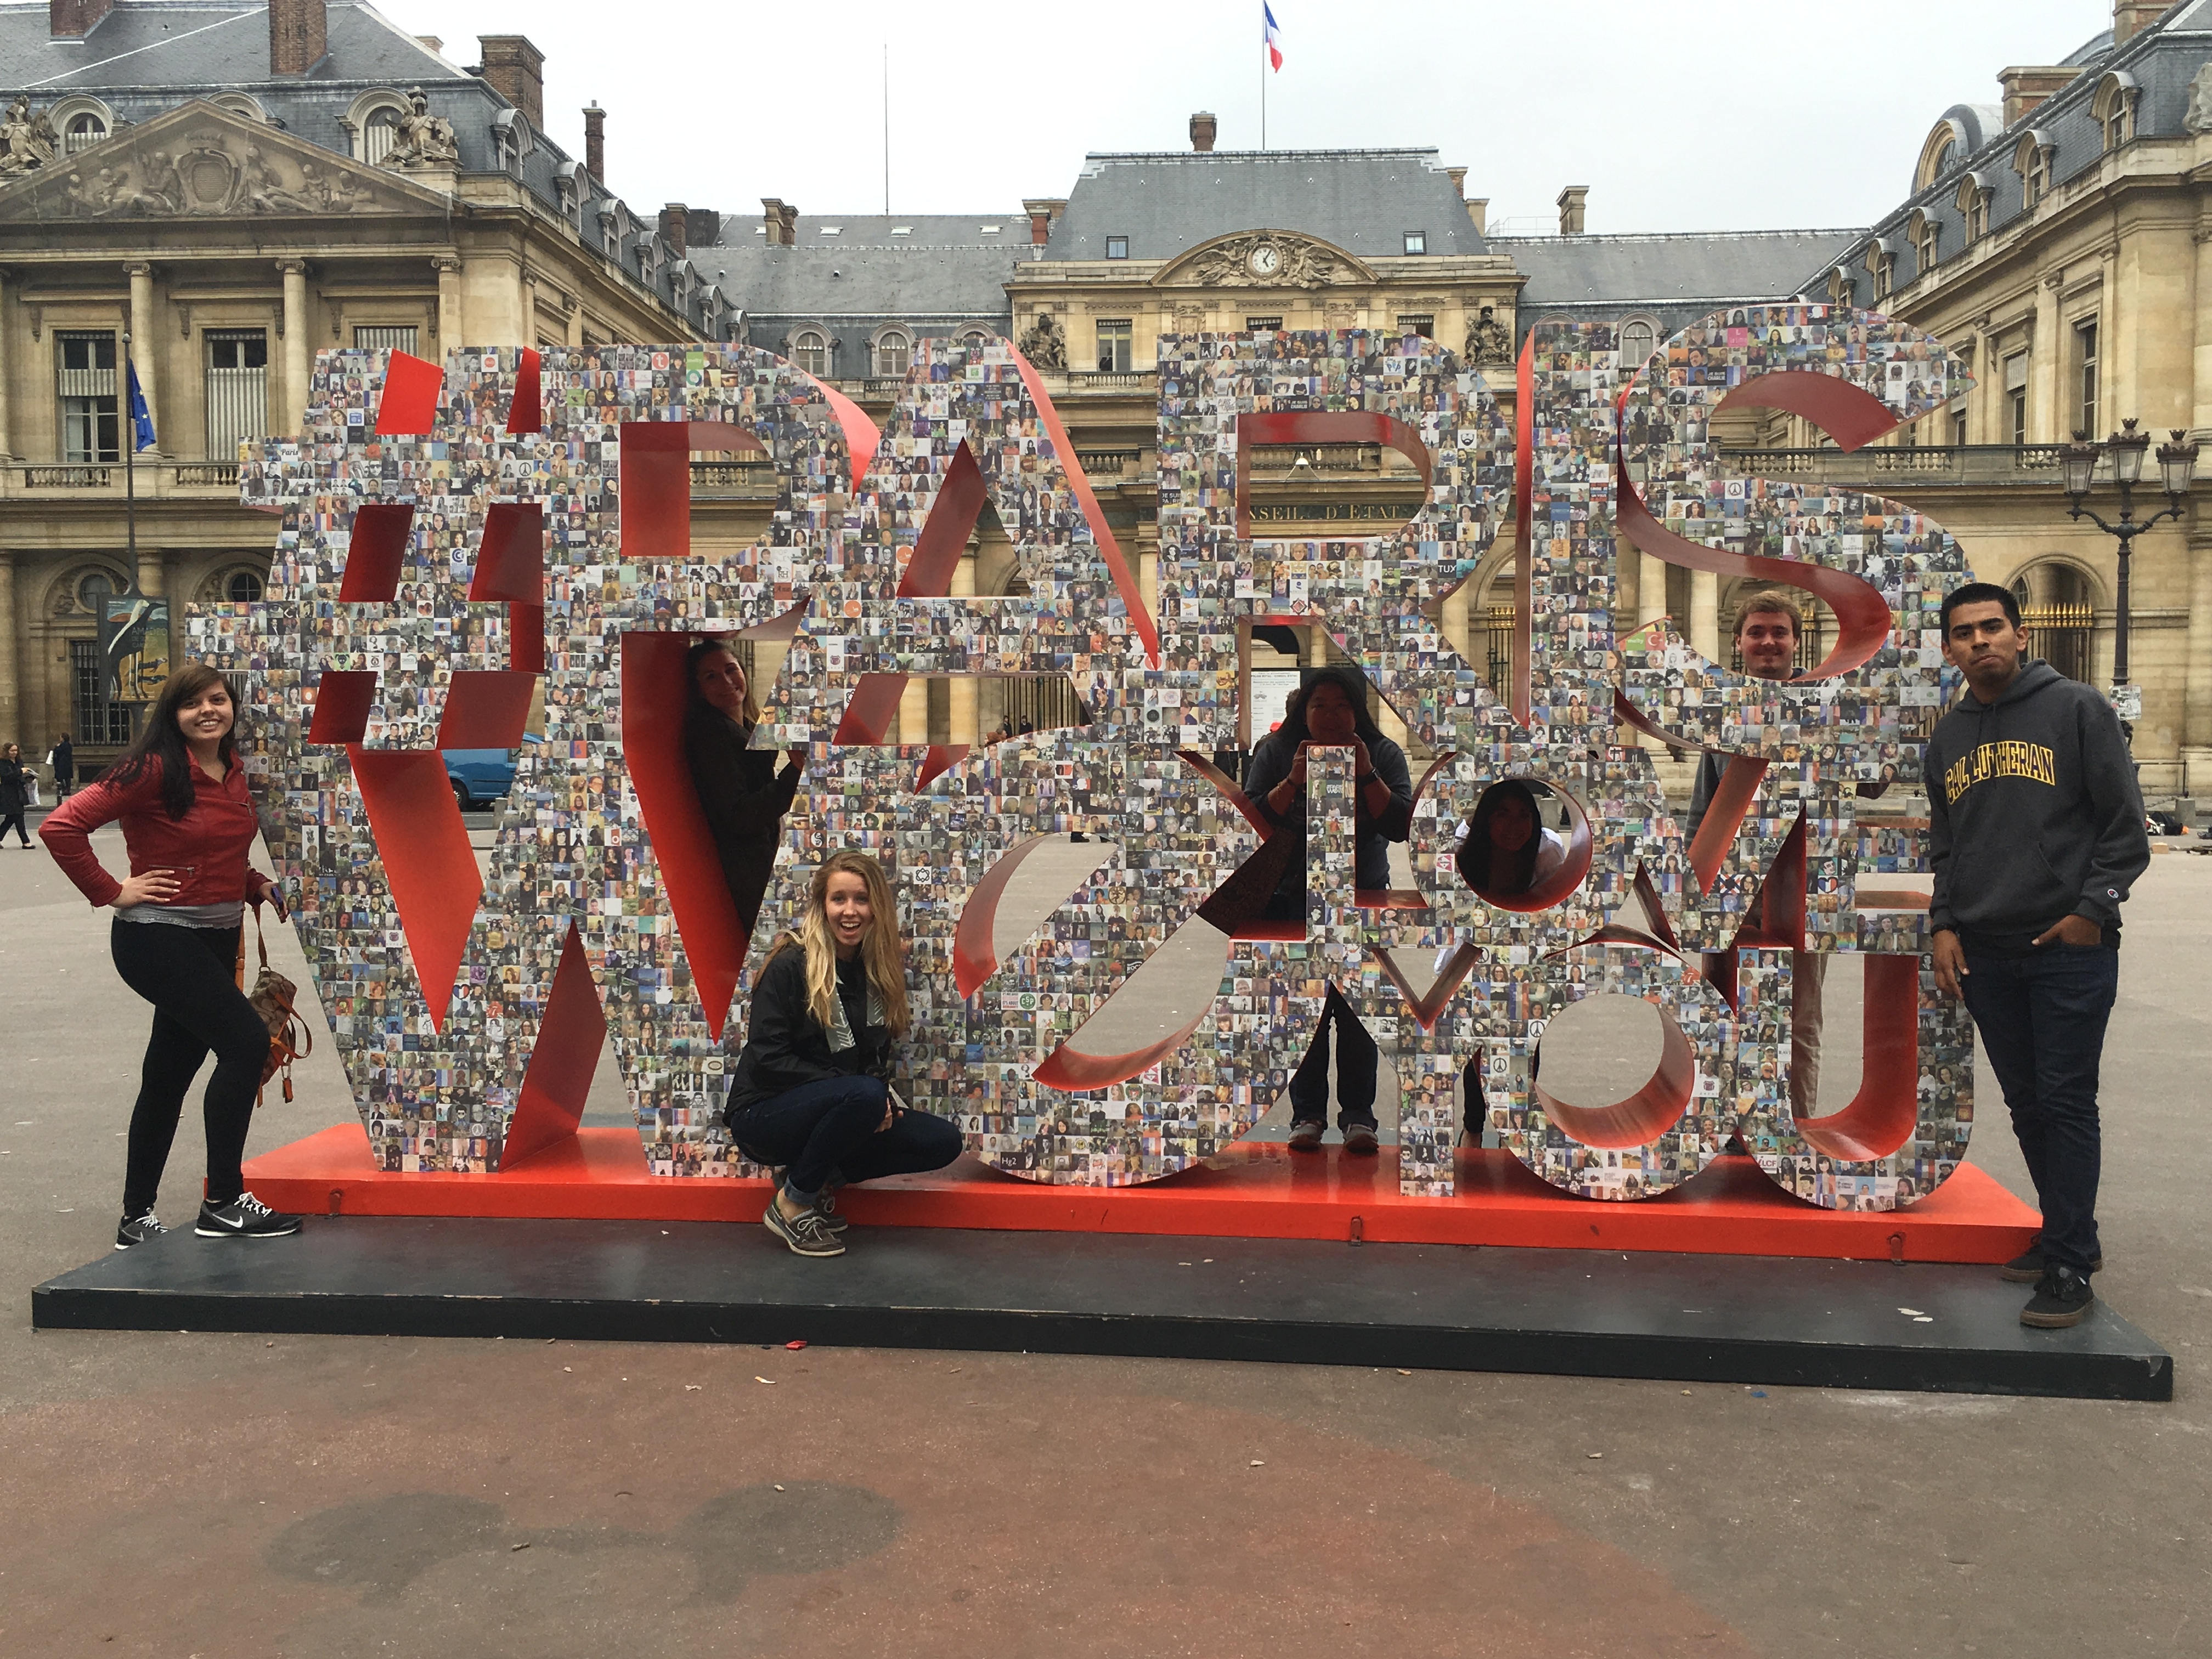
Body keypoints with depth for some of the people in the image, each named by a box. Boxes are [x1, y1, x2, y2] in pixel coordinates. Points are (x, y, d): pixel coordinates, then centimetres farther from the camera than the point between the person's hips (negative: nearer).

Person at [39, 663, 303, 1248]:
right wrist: (113, 892, -16)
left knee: (169, 1075, 14)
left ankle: (137, 1220, 27)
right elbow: (61, 826, -18)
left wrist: (258, 885, 7)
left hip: (216, 938, 8)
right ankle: (223, 1204, -5)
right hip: (158, 937, -8)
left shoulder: (233, 773, 10)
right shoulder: (154, 770, -13)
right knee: (247, 1041, -16)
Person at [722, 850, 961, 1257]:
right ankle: (792, 1204, -14)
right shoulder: (790, 965, -15)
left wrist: (880, 1094, -13)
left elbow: (875, 1056, 10)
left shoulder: (881, 969, 3)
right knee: (864, 1095, -34)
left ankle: (818, 1178, 2)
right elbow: (767, 1059, -20)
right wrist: (857, 1087, -24)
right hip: (764, 1114, -6)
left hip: (830, 1114, 6)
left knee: (943, 1142, -11)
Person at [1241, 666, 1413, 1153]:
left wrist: (1366, 776, -19)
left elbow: (1400, 826, -9)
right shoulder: (1276, 751, 2)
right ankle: (1307, 1112, 5)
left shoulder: (1383, 754, 2)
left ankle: (1358, 1113, 5)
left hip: (1363, 894, 0)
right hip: (1294, 897, 0)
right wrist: (1293, 781, -19)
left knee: (1357, 1004, -4)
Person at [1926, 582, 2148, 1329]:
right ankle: (2070, 1234, 26)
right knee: (2027, 1104, 12)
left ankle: (2068, 1266, 1)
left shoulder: (2077, 709, -2)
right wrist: (1944, 923, 7)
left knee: (2066, 1102, -5)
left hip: (2069, 948, -5)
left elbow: (2126, 824, -4)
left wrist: (2093, 908, -11)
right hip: (1983, 954, 5)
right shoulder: (1948, 735, 13)